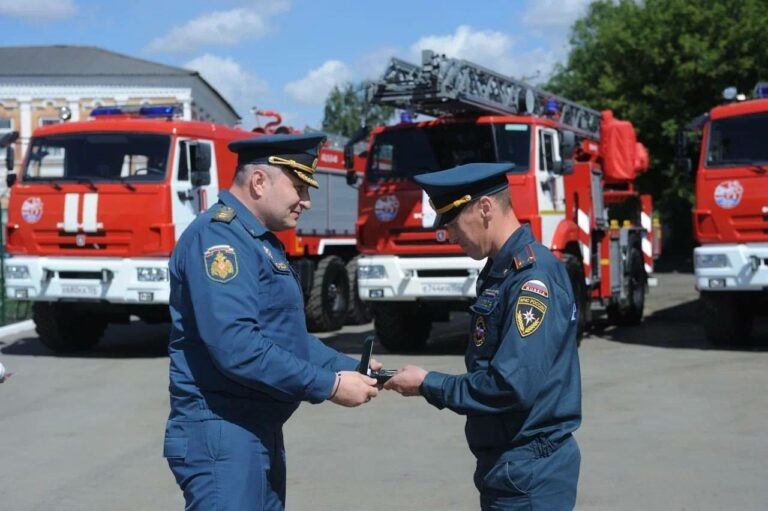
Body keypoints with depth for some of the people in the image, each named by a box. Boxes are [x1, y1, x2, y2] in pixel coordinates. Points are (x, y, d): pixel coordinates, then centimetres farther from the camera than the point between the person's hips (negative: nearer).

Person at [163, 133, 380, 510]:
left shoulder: (262, 242, 16)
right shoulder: (218, 236, -16)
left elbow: (287, 335, 23)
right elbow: (236, 347, -26)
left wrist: (347, 368, 8)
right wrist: (329, 386, -20)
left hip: (260, 433, 10)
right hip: (221, 435, -10)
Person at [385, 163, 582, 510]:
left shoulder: (533, 276, -20)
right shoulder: (499, 270, 11)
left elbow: (513, 386, -25)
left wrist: (429, 385, -14)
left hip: (529, 476, -9)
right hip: (510, 466, 9)